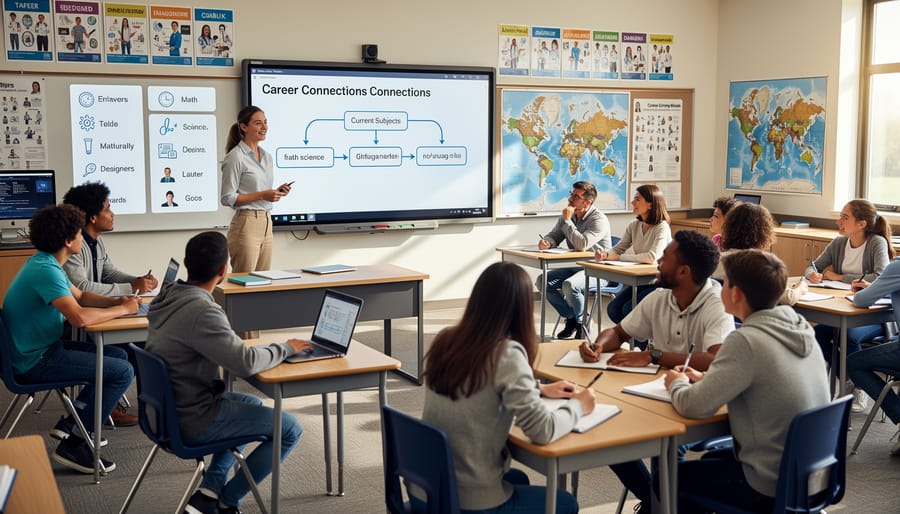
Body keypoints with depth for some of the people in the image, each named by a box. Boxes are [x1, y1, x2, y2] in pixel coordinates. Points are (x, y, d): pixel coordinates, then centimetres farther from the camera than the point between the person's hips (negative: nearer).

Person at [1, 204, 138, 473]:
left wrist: (116, 300, 1)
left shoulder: (45, 264, 9)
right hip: (36, 362, -11)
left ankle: (70, 423, 17)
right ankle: (72, 445, -7)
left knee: (119, 356, 17)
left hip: (43, 348, 11)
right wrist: (122, 310, -18)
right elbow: (79, 317, -34)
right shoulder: (45, 270, -24)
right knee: (123, 371, -13)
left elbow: (81, 296, 19)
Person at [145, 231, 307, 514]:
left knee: (251, 402, 29)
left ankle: (209, 489, 19)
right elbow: (246, 363, -29)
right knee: (290, 429, -1)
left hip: (167, 407, 9)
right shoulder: (201, 312, -27)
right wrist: (285, 348, -12)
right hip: (190, 422, -9)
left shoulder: (168, 296, 2)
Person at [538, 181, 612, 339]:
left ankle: (581, 323, -6)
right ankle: (571, 318, 6)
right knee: (542, 281, -10)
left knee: (569, 285, -34)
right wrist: (546, 242, -10)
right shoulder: (567, 216, 7)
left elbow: (582, 245, -29)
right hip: (574, 267, 8)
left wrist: (567, 221, -22)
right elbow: (554, 235, 15)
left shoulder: (599, 219, -17)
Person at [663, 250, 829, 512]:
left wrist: (677, 383, 0)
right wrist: (706, 379, 10)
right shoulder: (800, 329, 0)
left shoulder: (746, 341, -24)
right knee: (712, 459, 30)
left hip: (771, 487, -8)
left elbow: (693, 406, -21)